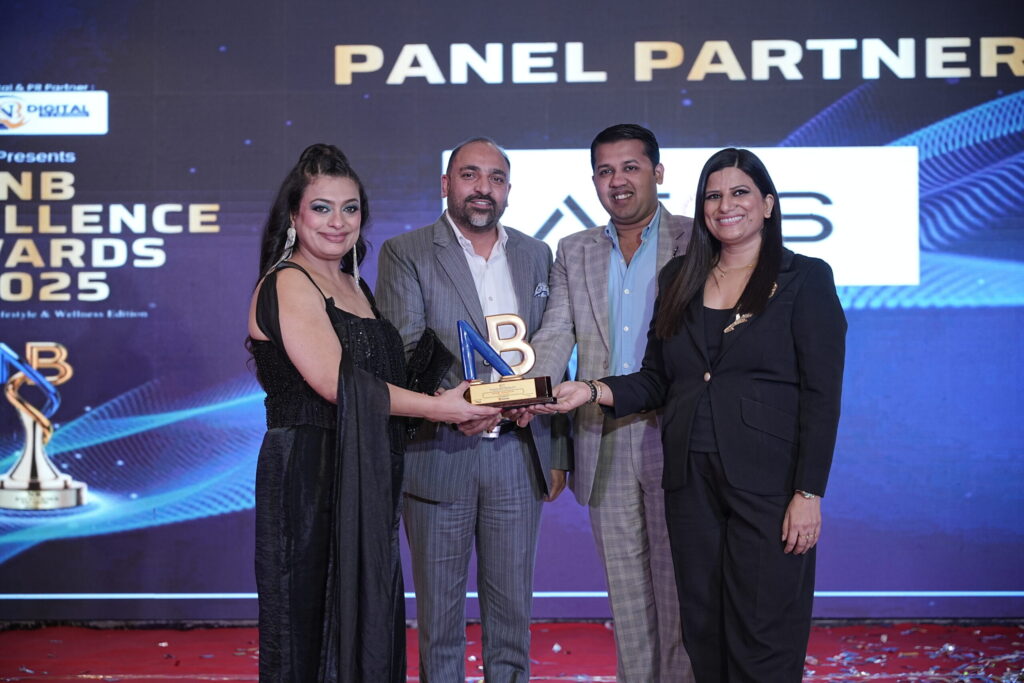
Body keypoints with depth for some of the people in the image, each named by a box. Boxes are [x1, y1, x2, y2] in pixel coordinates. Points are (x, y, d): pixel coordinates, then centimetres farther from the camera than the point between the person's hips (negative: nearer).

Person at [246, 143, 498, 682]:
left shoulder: (355, 286, 17)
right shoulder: (288, 283, -9)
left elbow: (379, 379, 14)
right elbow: (335, 382, -19)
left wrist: (452, 405, 0)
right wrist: (436, 408, -16)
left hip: (364, 478, 8)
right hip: (308, 473, -8)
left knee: (368, 625, 11)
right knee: (313, 627, 0)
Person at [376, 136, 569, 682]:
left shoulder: (536, 255, 11)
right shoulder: (404, 254, -1)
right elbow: (405, 349, -13)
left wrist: (556, 453, 11)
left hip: (517, 456, 3)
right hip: (438, 453, -3)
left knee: (511, 607, 12)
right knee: (439, 609, 9)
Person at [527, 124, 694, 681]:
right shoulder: (575, 253, 13)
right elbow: (555, 335, 4)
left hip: (672, 436, -4)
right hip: (603, 443, 4)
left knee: (677, 587, 1)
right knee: (625, 590, 12)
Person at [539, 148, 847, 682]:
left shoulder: (805, 278, -1)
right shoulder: (678, 278, 12)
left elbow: (821, 396, -7)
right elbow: (656, 380, 13)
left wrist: (809, 493, -13)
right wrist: (593, 391, -4)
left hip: (767, 483, -4)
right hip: (691, 481, 5)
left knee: (763, 638, -1)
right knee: (702, 632, 11)